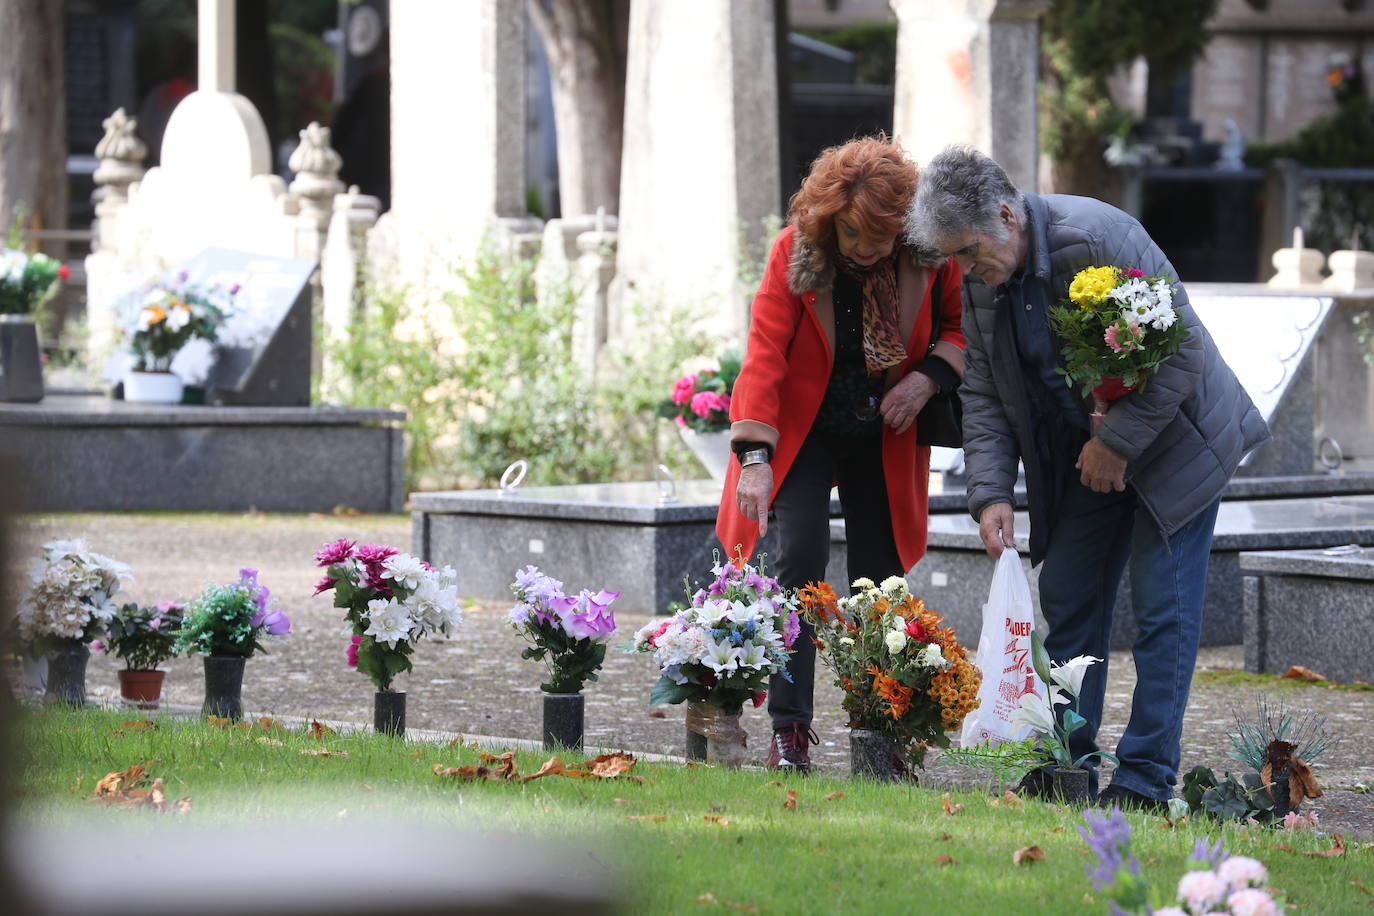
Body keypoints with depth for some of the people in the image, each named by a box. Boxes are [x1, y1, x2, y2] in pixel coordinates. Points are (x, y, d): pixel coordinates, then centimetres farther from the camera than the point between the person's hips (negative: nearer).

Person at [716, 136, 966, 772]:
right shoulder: (796, 252, -20)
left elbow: (961, 325, 1)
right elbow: (764, 354, -22)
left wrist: (930, 376, -20)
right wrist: (755, 456, -30)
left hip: (884, 439, 2)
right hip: (803, 429, -2)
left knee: (881, 578, 2)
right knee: (800, 556, -16)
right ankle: (789, 731, -12)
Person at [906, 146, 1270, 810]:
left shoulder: (1096, 238, -28)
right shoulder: (980, 281, -6)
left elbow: (1181, 350, -24)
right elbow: (984, 395, 1)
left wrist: (1116, 444, -21)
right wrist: (990, 494, -12)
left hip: (1171, 441, -7)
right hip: (1086, 455, 7)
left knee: (1162, 606, -8)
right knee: (1067, 600, 5)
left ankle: (1144, 780, -5)